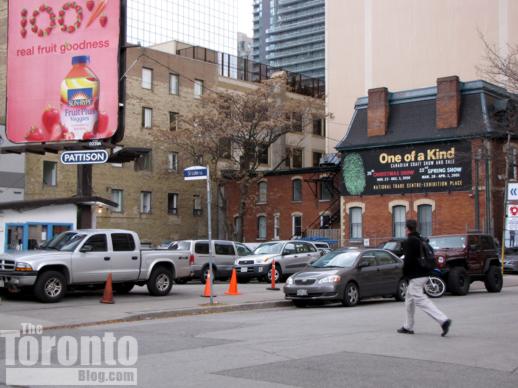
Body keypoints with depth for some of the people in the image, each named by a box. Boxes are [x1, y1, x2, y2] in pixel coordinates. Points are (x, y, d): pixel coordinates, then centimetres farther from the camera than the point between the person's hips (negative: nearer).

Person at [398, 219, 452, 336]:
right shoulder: (421, 240, 14)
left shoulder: (408, 242, -13)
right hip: (424, 274, 10)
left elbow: (408, 260, -21)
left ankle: (443, 320, -22)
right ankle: (408, 327, 25)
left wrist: (405, 272, -4)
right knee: (409, 299, 19)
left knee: (421, 300, -11)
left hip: (415, 276, -10)